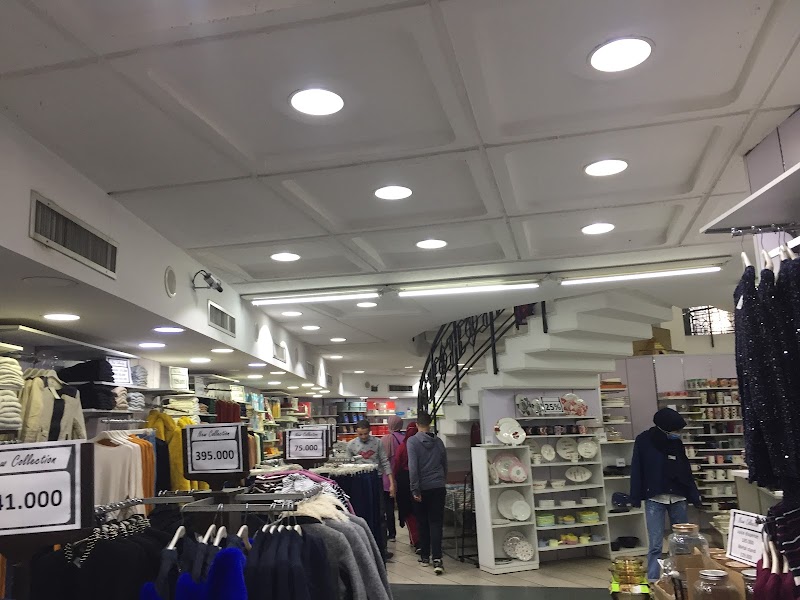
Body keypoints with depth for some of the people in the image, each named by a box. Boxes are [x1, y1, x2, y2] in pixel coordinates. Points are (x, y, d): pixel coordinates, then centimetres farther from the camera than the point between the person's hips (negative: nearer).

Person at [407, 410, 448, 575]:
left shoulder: (413, 441, -7)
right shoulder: (438, 442, 6)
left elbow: (412, 467, -14)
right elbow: (445, 464, 14)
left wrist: (415, 489, -11)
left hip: (422, 488, -2)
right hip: (438, 487, 2)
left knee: (423, 523, 12)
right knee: (436, 522, 1)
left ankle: (425, 557, 21)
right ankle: (437, 558, -11)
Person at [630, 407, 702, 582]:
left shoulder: (676, 441, 6)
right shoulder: (644, 441, -5)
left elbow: (686, 470, 11)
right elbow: (636, 470, -4)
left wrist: (694, 496, 7)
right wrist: (636, 498, -7)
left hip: (678, 498, 4)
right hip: (655, 498, -4)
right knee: (656, 545, -4)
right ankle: (652, 582, 2)